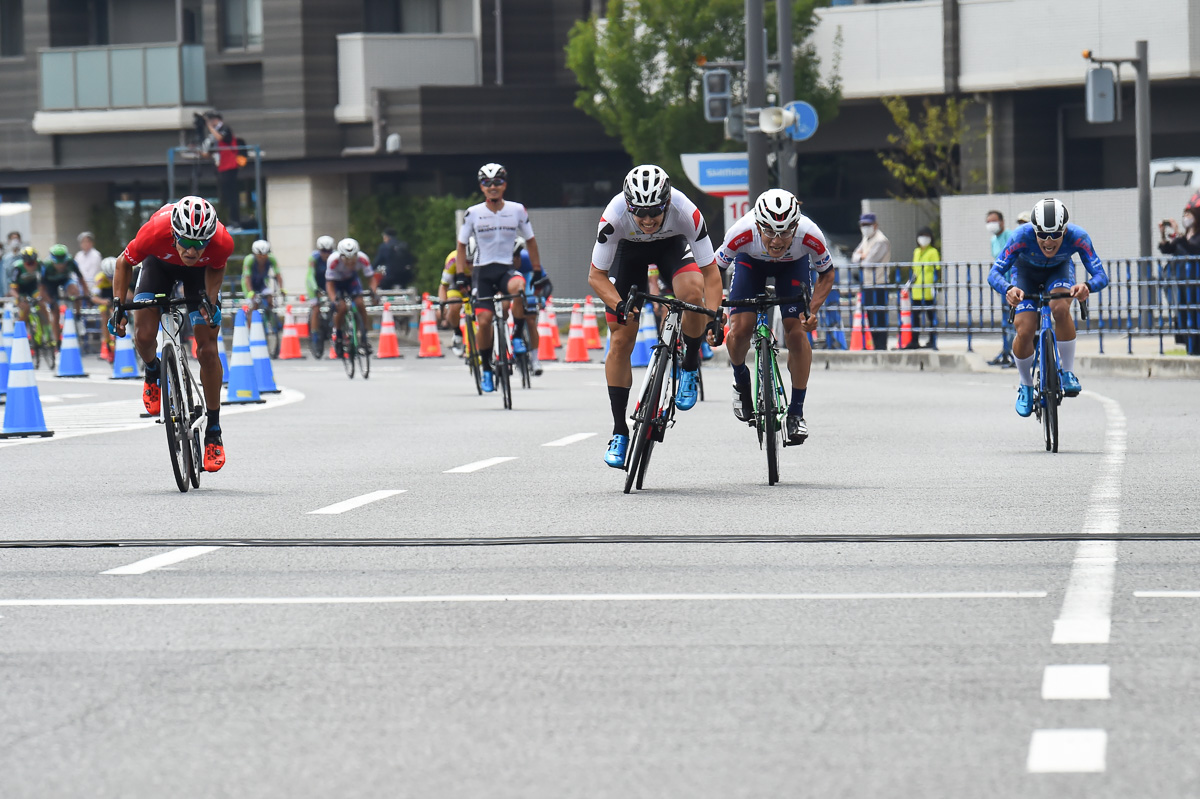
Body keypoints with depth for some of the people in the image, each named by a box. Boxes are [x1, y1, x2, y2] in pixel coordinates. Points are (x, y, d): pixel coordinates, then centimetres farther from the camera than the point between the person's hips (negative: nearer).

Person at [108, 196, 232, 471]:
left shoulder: (222, 242, -38)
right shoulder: (155, 232, -41)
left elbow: (217, 267, -10)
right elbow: (124, 263, -18)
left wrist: (210, 300, -21)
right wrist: (119, 306, -22)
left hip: (201, 271, 0)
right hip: (160, 263, 0)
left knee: (207, 350, -8)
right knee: (143, 335, -19)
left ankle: (213, 432, 5)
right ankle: (153, 373, 19)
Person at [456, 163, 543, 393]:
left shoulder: (517, 210, -1)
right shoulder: (473, 213, -3)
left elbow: (530, 241, 11)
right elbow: (461, 246, 7)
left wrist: (538, 272, 6)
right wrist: (461, 276, -2)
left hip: (506, 268, 0)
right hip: (482, 270, 0)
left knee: (518, 286, -36)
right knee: (484, 320, -13)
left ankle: (518, 335, -17)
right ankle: (486, 369, 7)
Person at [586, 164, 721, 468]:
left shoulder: (686, 212, -37)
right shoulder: (615, 215, -36)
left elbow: (710, 271, -28)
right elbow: (596, 275, -25)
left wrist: (713, 317, -42)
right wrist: (619, 305, -43)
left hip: (672, 245, 0)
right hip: (629, 250, 0)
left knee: (692, 294, -33)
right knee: (621, 340, -8)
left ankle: (690, 367, -6)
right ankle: (619, 432, 2)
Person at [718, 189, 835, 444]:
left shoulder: (810, 236, -38)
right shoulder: (742, 234, -40)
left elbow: (827, 274, -16)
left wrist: (813, 310, -29)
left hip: (794, 265, 0)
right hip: (751, 261, 0)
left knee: (796, 332, -15)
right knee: (739, 329, -16)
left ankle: (797, 411, 0)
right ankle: (741, 381, 17)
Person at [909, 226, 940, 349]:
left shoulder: (933, 252, -3)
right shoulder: (916, 252, 17)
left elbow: (936, 270, -8)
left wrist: (934, 285, -16)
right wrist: (912, 280, 18)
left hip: (928, 289, -7)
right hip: (917, 290, 7)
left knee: (931, 316, -2)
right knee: (915, 315, 6)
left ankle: (932, 341, 2)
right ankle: (915, 341, 11)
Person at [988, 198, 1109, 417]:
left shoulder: (1078, 237, -35)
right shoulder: (1022, 236, -37)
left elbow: (1101, 275, -37)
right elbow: (994, 274, -39)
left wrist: (1087, 286, -61)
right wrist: (1008, 289, -62)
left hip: (1058, 272, 0)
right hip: (1026, 274, 0)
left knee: (1060, 309, -33)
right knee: (1024, 331, -19)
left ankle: (1068, 372, -16)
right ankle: (1026, 385, 9)